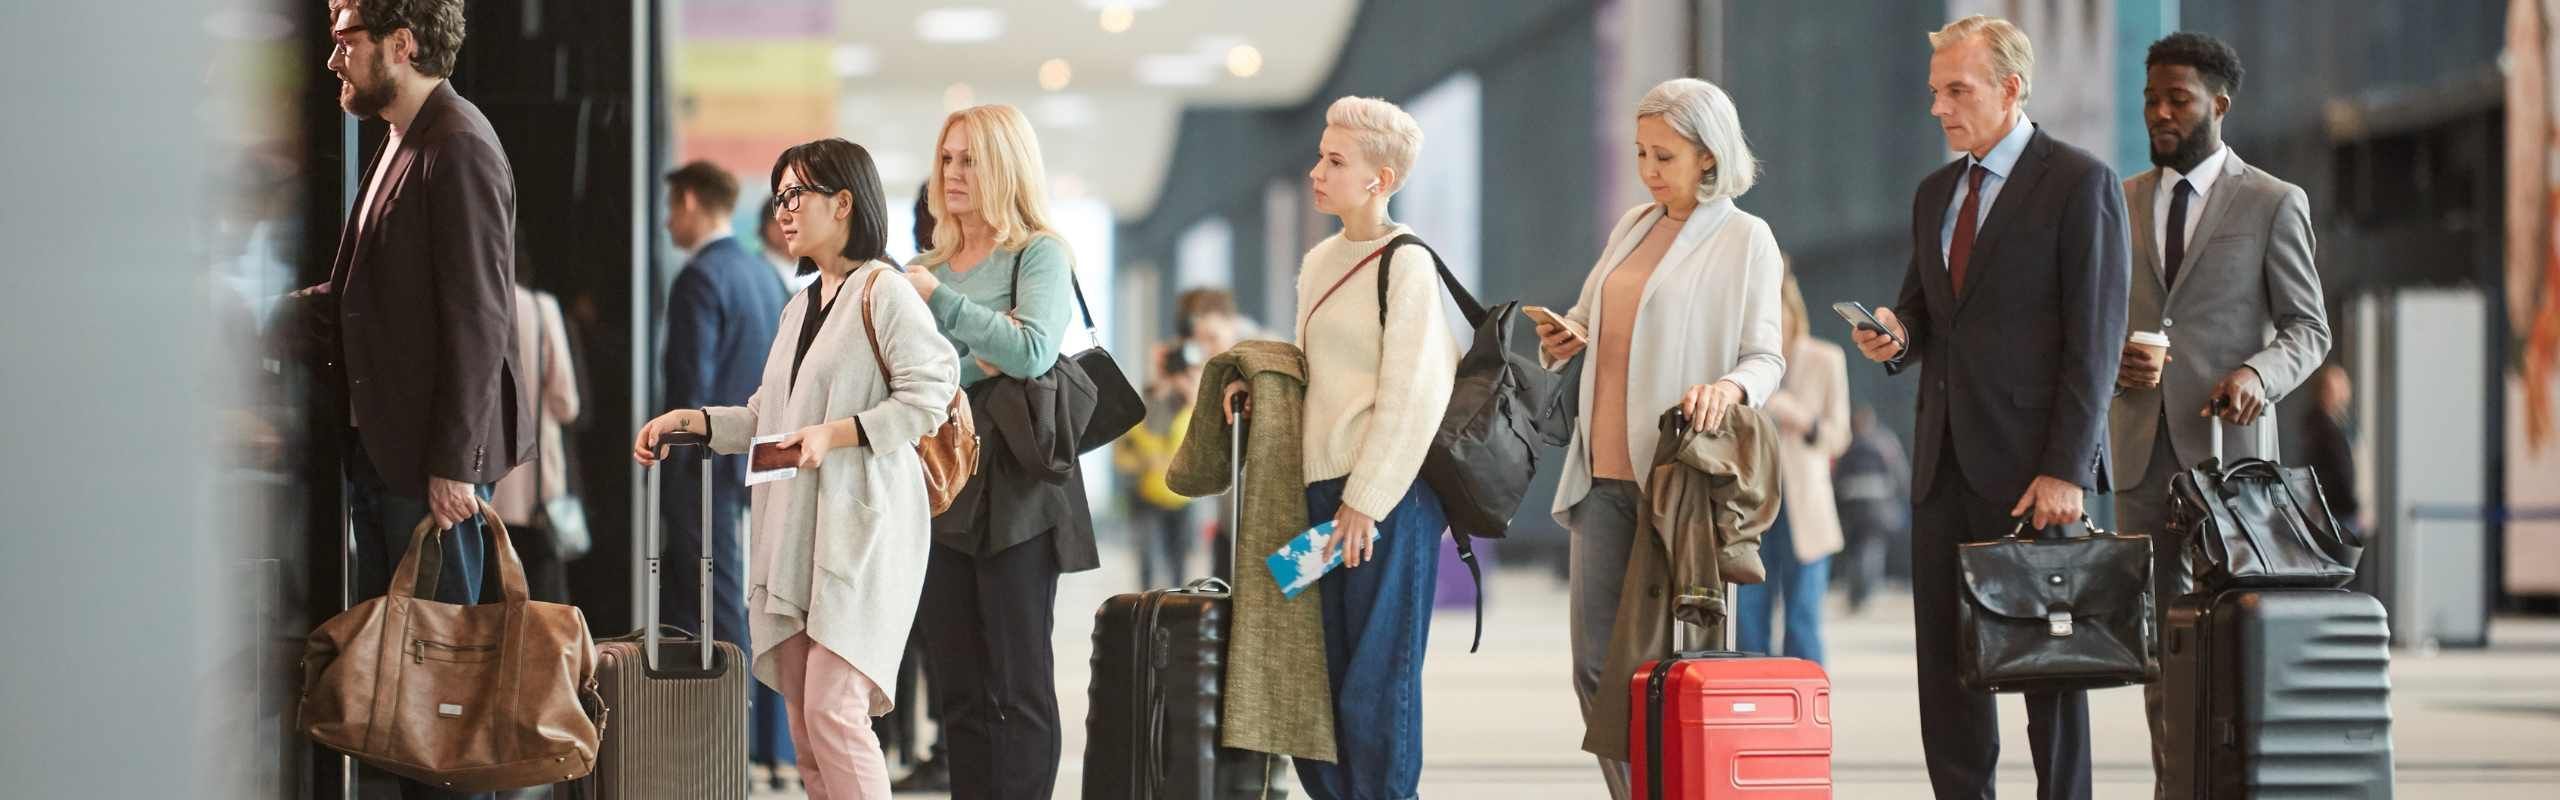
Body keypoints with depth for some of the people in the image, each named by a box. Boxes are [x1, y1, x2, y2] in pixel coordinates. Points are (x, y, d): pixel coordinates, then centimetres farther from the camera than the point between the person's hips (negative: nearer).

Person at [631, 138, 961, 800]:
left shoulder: (881, 291, -6)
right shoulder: (799, 308, 21)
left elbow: (929, 394, -14)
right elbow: (766, 419, 23)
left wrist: (837, 433, -21)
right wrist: (690, 420, 10)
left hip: (859, 527, -9)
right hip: (794, 531, 9)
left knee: (833, 709, -16)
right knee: (805, 721, 5)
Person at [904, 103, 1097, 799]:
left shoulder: (1039, 254, 0)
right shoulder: (928, 267, 16)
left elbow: (1032, 352, -16)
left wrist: (942, 300, -14)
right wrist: (971, 365, -13)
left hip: (1015, 491, -6)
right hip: (938, 488, 6)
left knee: (1018, 687, -5)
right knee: (957, 689, 5)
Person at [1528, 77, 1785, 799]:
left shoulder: (1744, 239, -2)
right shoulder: (1633, 225, 15)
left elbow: (1767, 356, -5)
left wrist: (1730, 386, -27)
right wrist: (1565, 339, 5)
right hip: (1604, 474, 6)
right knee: (1597, 666, 2)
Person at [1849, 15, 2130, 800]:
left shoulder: (2080, 182, -5)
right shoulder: (1936, 193, 16)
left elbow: (2095, 338, -10)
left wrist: (2065, 469, -17)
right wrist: (1898, 335, -1)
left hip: (2031, 466, -7)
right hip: (1945, 463, 7)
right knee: (1944, 665, 4)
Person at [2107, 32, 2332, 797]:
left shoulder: (2274, 204, 2)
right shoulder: (2121, 203, 13)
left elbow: (2309, 329, 2)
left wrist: (2258, 374, -18)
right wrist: (2114, 361, -6)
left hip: (2228, 446, -4)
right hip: (2141, 448, 4)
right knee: (2158, 632, 2)